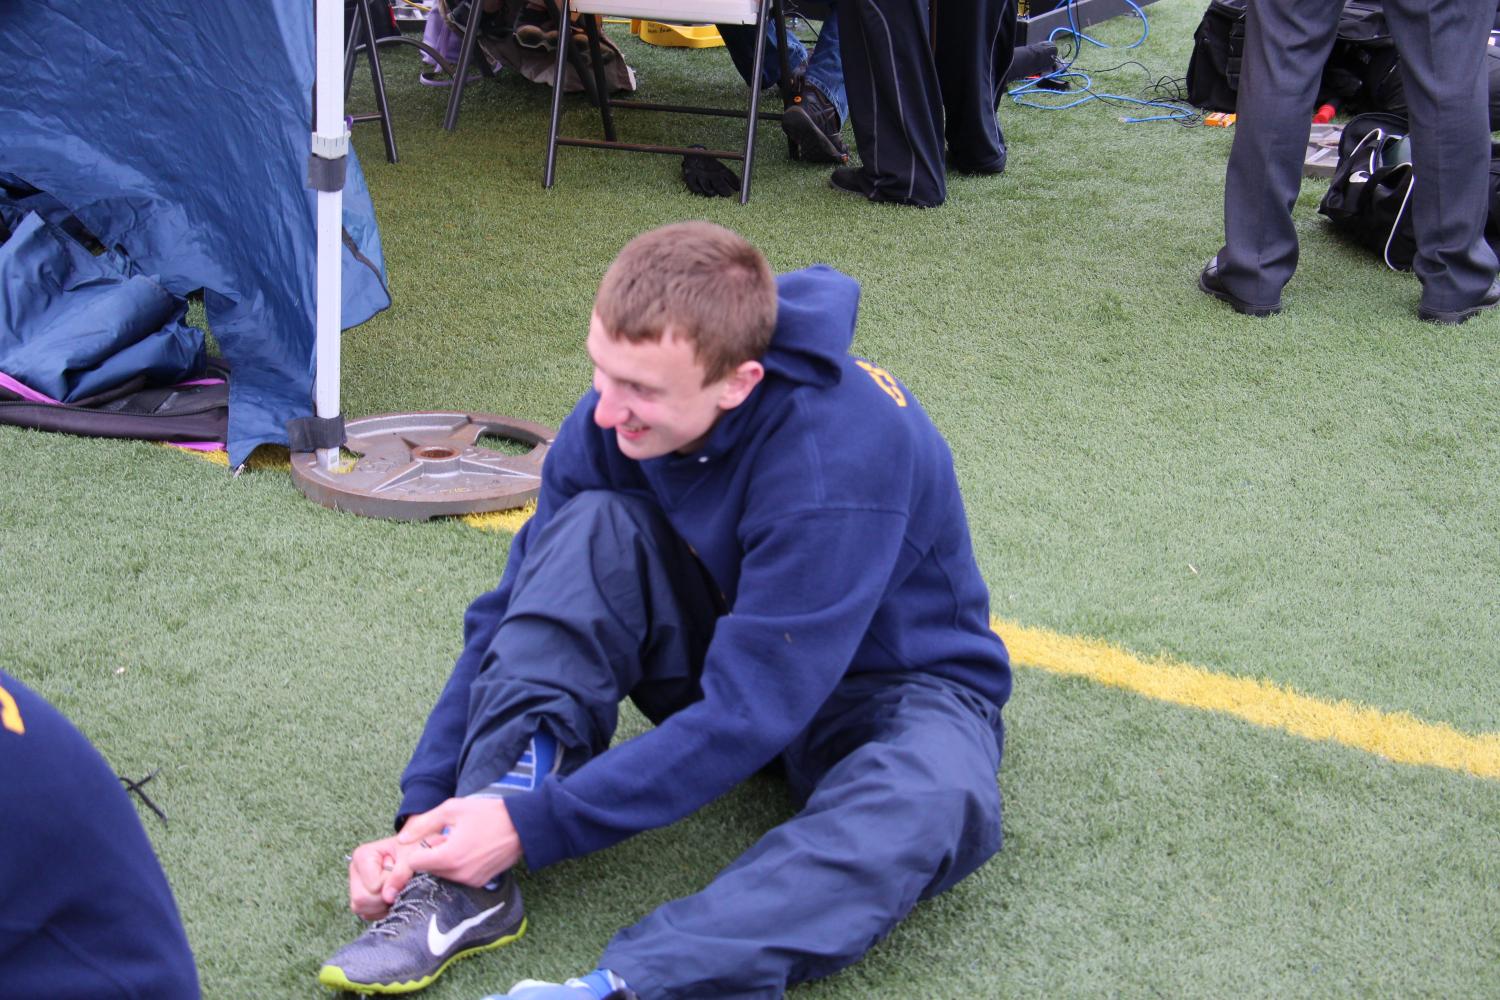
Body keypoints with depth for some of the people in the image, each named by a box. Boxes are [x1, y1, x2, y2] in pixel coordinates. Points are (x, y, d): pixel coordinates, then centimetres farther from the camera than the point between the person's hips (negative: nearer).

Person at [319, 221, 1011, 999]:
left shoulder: (843, 451, -34)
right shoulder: (611, 422, -16)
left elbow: (748, 716, -34)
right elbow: (511, 617, -9)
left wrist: (531, 826, -33)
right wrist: (422, 813, -17)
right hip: (726, 652, 5)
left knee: (935, 802, -40)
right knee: (592, 526, -23)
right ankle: (465, 882, -30)